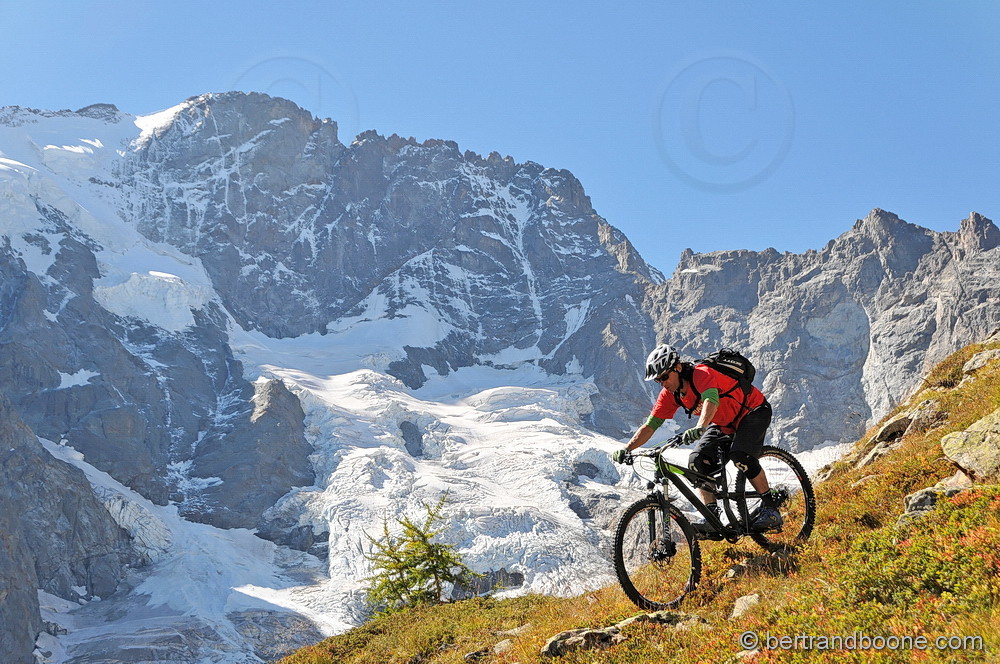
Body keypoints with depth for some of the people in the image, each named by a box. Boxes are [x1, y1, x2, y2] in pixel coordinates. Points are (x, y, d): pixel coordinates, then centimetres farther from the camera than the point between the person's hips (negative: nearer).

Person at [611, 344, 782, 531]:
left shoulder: (701, 374, -32)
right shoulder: (670, 394, -11)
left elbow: (711, 401, -51)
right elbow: (650, 426, -11)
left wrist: (700, 428, -69)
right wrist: (626, 449, -25)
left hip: (754, 411, -7)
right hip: (723, 423, 7)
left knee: (740, 456, -29)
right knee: (697, 460, -14)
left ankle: (771, 506, -12)